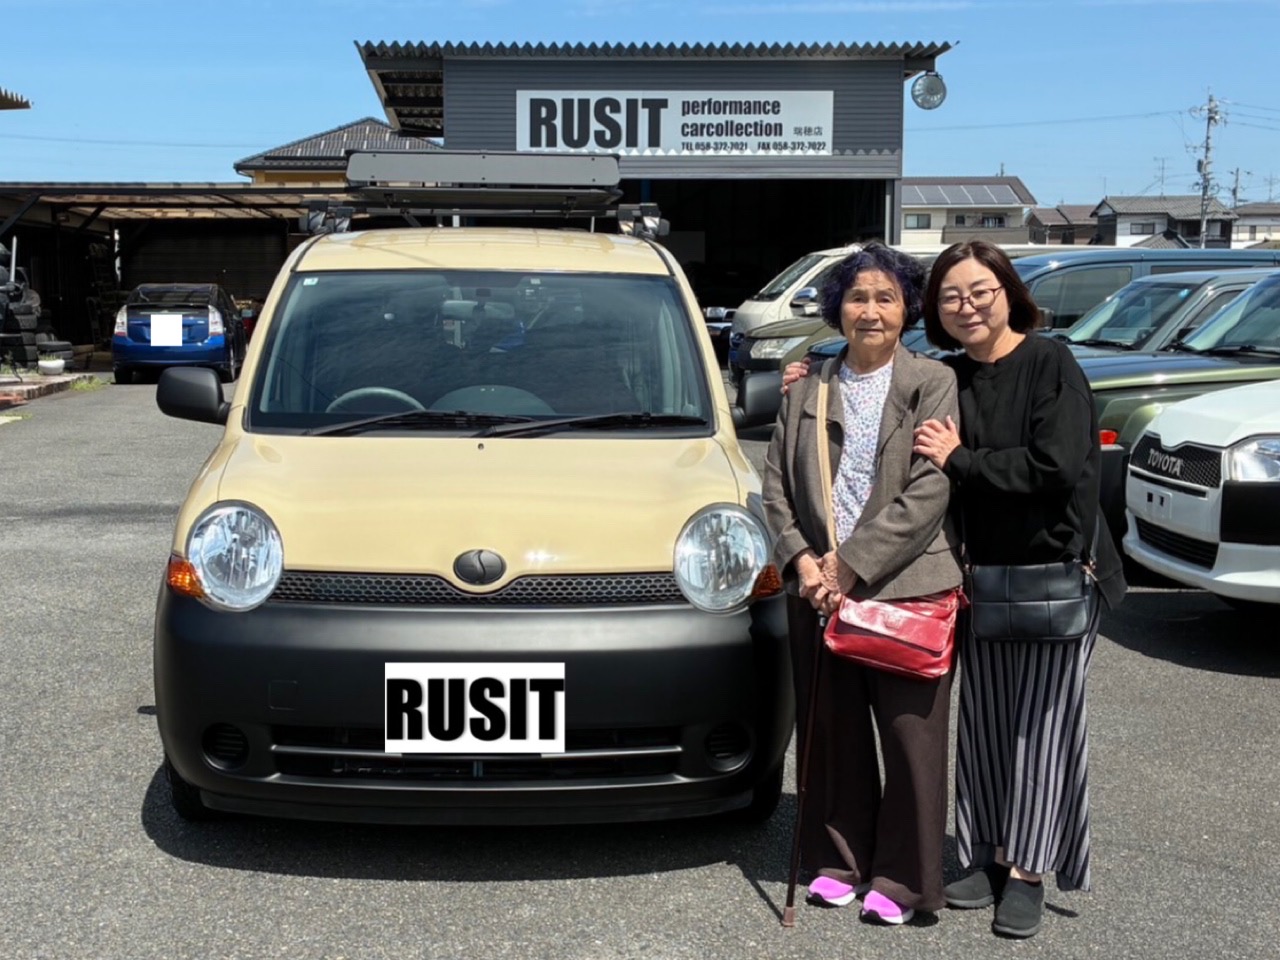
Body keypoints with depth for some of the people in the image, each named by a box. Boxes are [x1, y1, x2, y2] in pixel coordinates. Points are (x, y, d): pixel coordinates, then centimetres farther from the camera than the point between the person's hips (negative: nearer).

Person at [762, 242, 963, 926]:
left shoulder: (933, 384, -2)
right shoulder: (808, 395, 13)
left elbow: (931, 491, -11)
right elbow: (776, 485, 10)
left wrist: (852, 563, -14)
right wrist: (802, 562, -6)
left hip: (908, 590, -4)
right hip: (819, 595, 4)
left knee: (910, 737, 2)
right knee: (833, 735, 12)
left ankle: (902, 879, 16)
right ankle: (839, 862, 27)